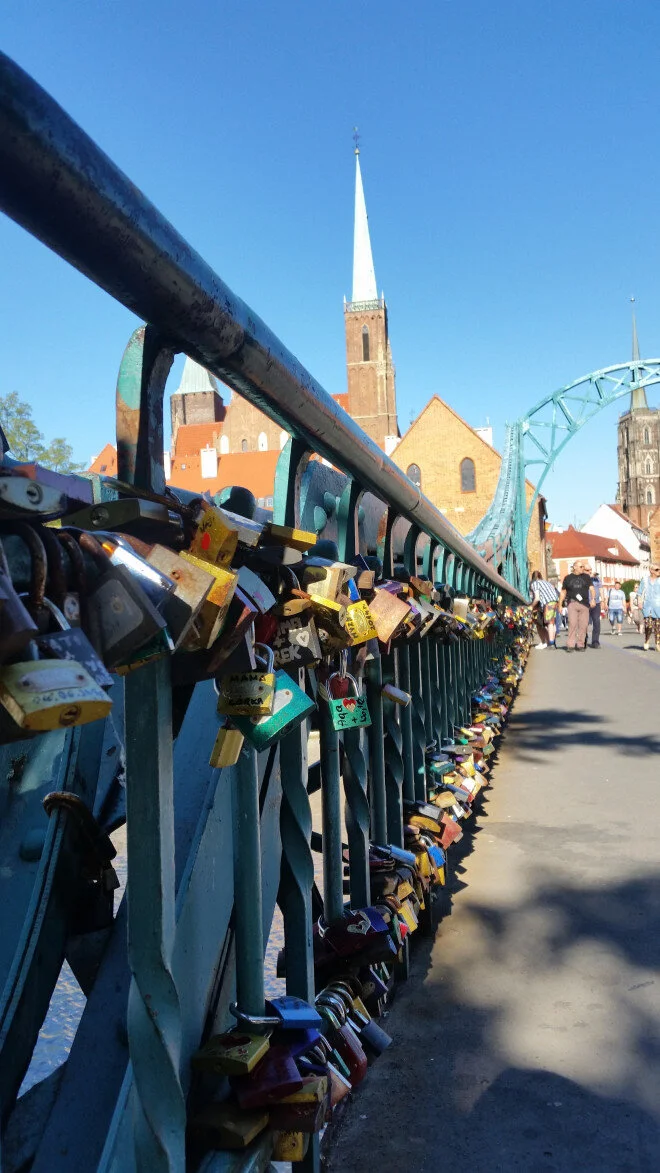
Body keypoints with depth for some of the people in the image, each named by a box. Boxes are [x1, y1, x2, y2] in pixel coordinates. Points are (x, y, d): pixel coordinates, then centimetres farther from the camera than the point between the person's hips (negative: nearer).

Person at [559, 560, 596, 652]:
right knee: (572, 623, -14)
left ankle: (580, 645, 7)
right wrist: (560, 605, 14)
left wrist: (592, 599, -13)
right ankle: (570, 645, -12)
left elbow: (591, 589, 4)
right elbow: (563, 592, 18)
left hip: (584, 604, 2)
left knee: (583, 625, -2)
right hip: (572, 603, -2)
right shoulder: (568, 578, 13)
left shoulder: (586, 577, 14)